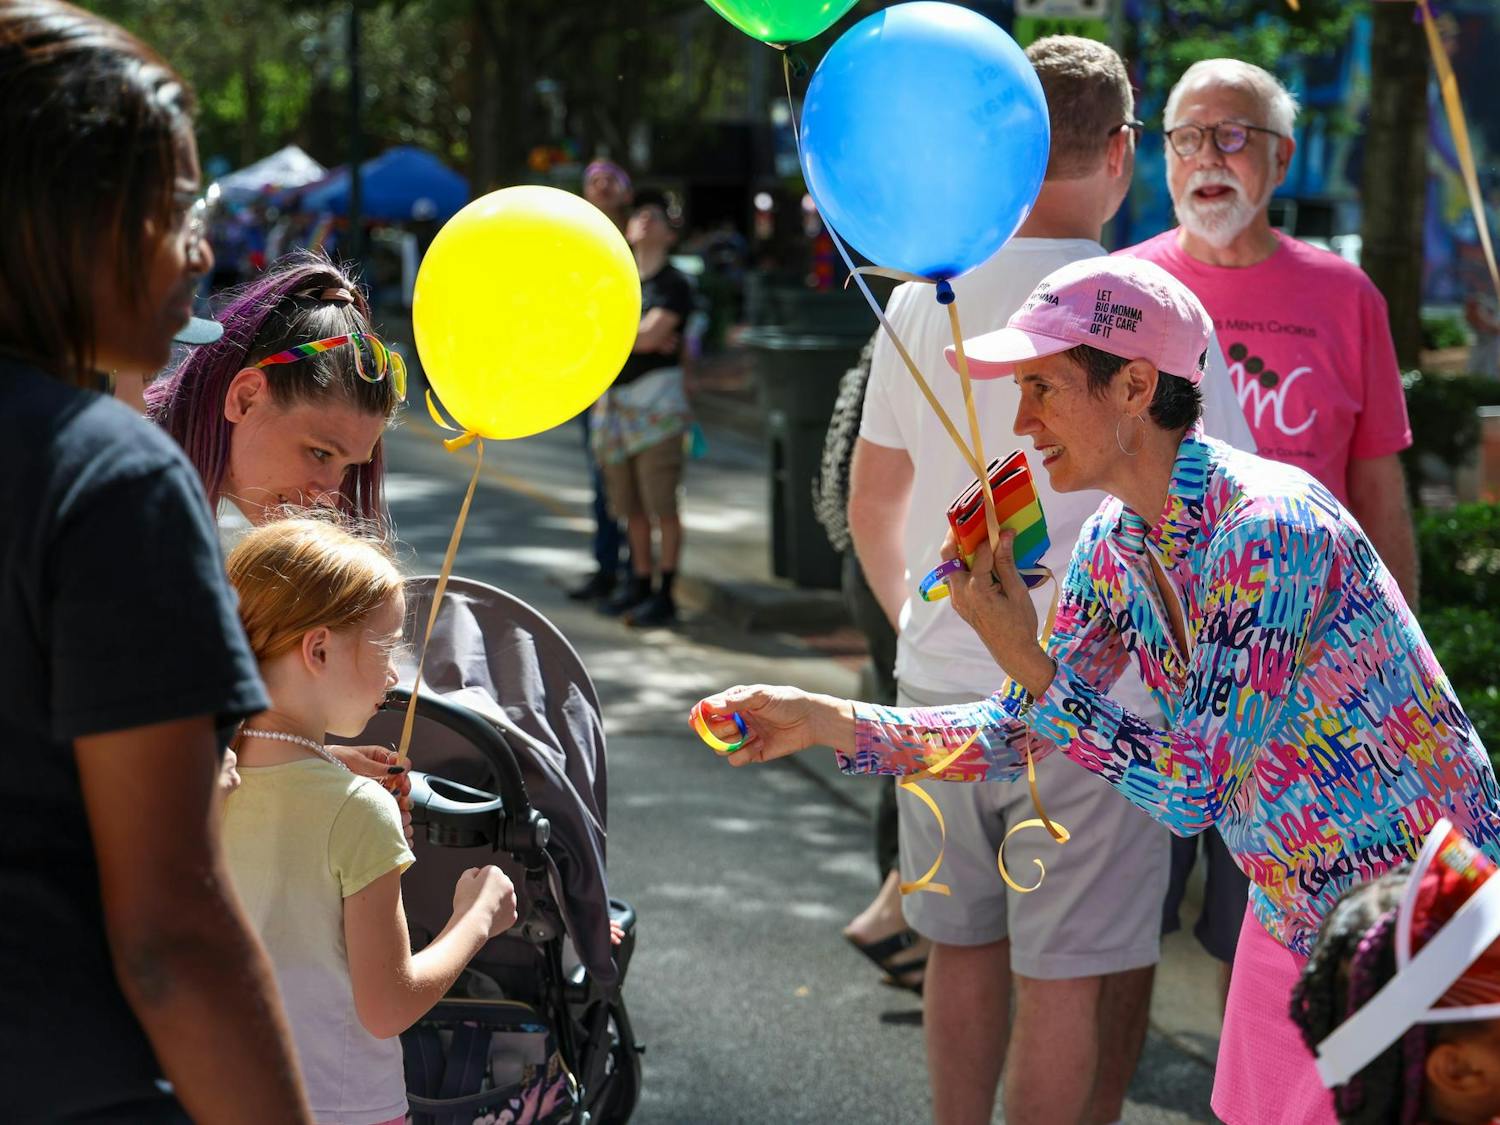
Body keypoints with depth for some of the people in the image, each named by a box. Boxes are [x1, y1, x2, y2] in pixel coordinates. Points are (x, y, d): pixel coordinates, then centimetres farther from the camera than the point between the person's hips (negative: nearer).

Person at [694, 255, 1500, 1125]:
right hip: (1294, 914, 8)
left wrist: (1028, 660, -26)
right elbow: (1016, 733, 5)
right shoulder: (1114, 548, -1)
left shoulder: (1268, 530, -28)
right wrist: (828, 721, -5)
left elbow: (1196, 790, -26)